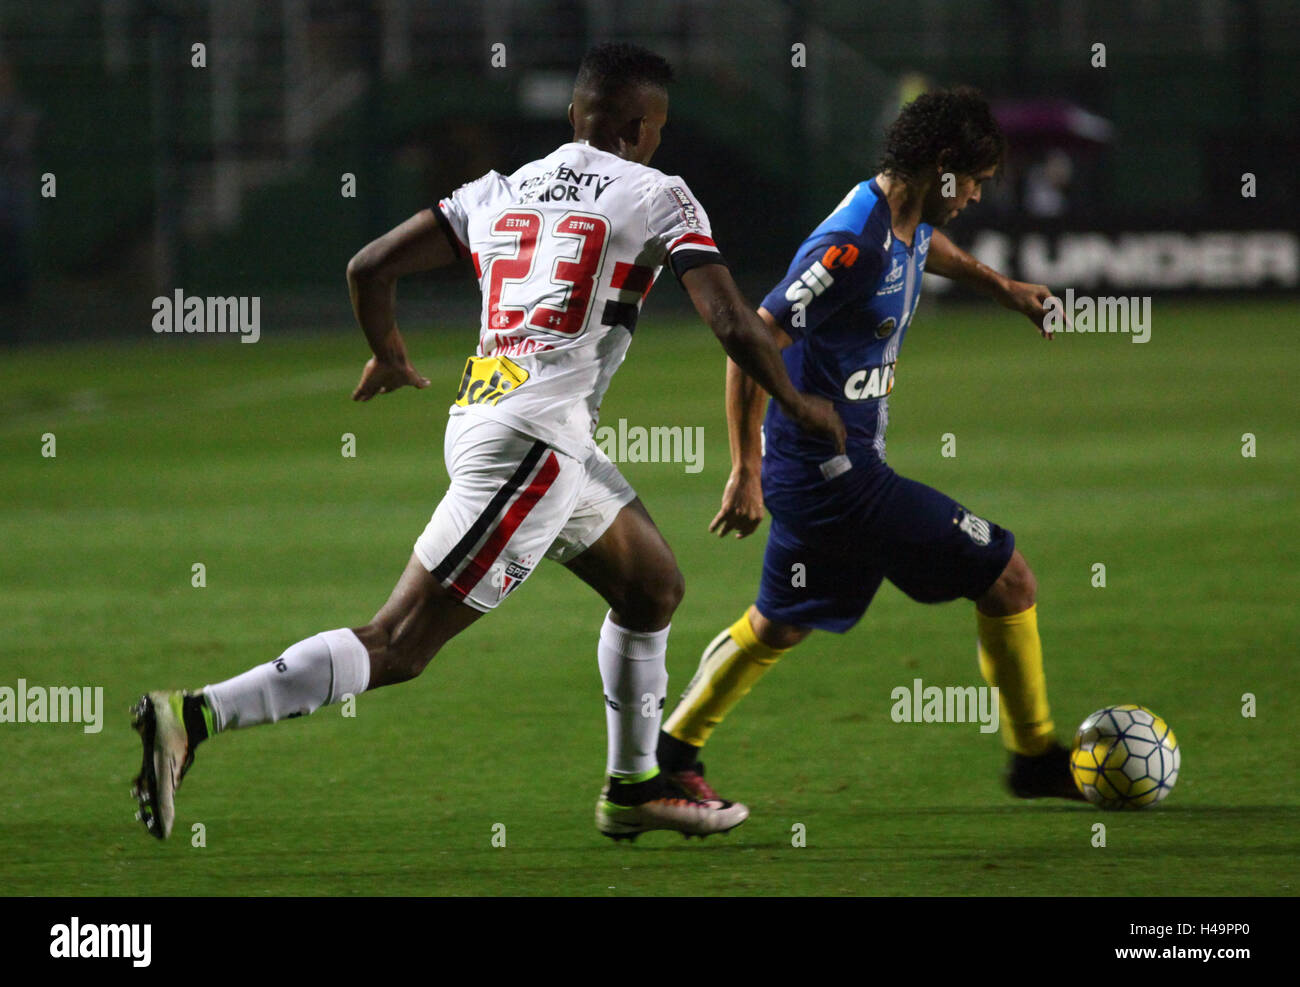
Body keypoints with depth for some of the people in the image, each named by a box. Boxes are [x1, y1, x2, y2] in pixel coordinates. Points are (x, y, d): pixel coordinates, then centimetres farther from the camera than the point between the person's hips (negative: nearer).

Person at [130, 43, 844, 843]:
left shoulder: (500, 192, 17)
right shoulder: (656, 197, 1)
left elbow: (370, 269, 14)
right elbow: (733, 325, -6)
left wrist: (389, 357, 33)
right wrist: (798, 403, 11)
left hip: (479, 415, 8)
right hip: (535, 440, -8)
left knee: (655, 587, 26)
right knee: (399, 648, -11)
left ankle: (635, 789, 36)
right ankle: (194, 718, -22)